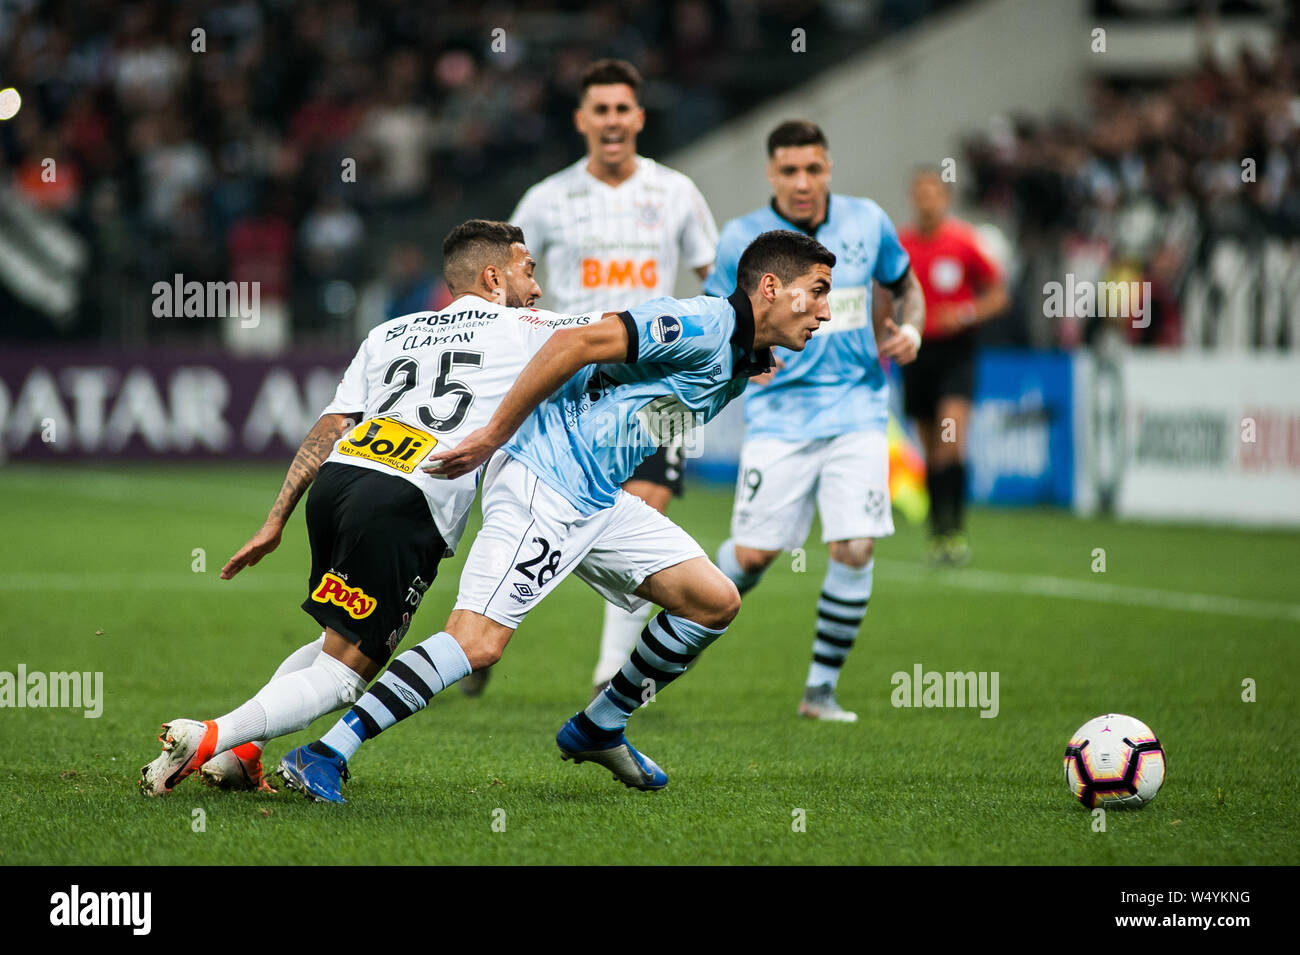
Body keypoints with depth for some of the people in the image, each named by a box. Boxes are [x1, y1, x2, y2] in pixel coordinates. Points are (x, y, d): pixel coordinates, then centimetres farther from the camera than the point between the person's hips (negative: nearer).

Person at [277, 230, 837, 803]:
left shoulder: (742, 363, 16)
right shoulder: (704, 327, -16)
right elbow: (574, 343, -21)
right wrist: (494, 435, -18)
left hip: (598, 499, 10)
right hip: (543, 483, -10)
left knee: (715, 602, 6)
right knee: (478, 644, -20)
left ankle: (598, 731, 21)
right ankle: (322, 757, -17)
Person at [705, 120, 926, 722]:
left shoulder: (867, 222, 3)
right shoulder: (743, 239, -4)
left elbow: (906, 287, 19)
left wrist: (909, 331, -2)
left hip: (856, 409, 1)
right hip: (779, 416, -1)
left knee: (855, 548, -12)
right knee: (753, 556, -5)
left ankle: (821, 688, 3)